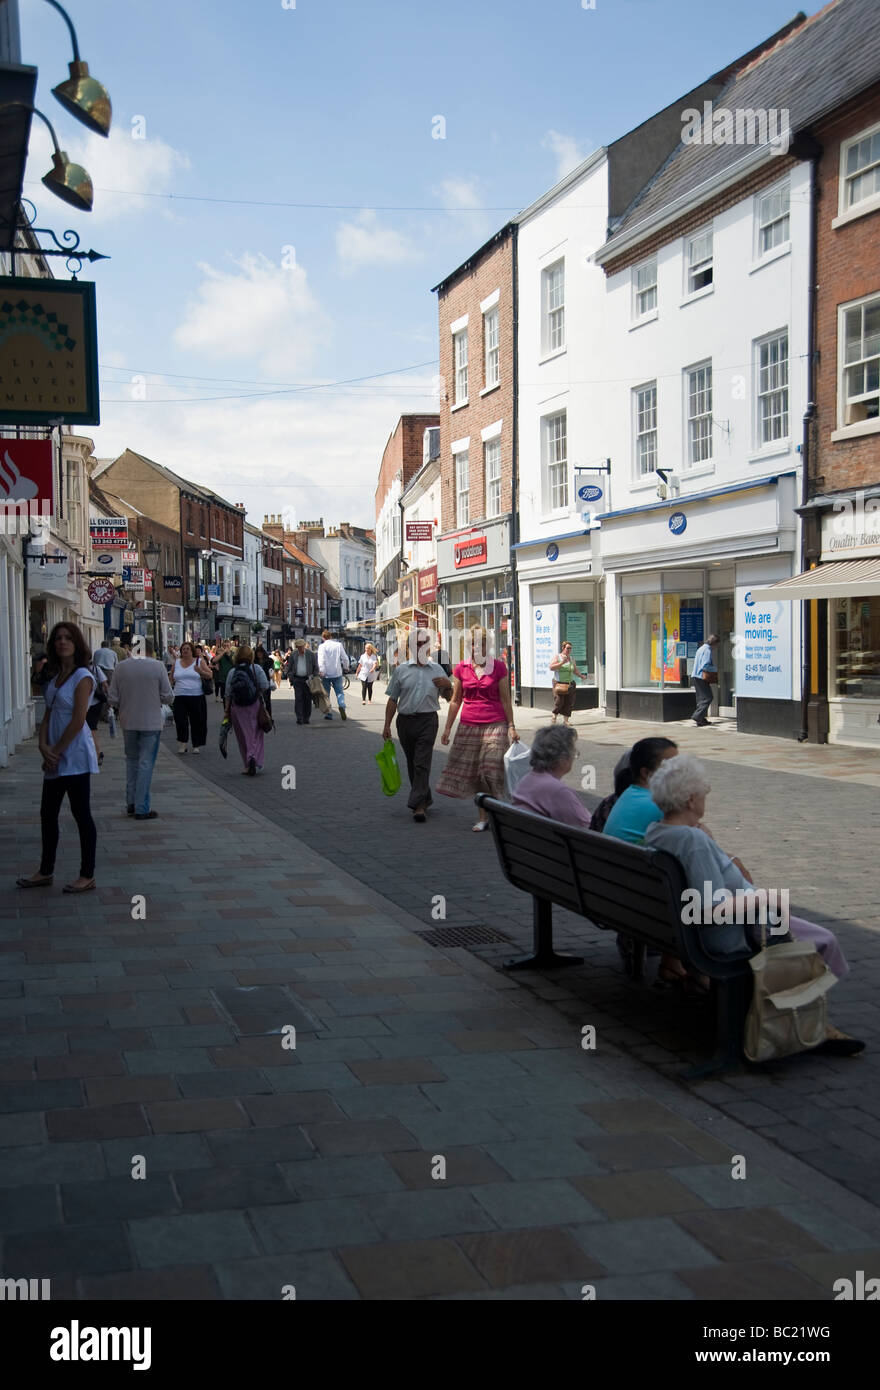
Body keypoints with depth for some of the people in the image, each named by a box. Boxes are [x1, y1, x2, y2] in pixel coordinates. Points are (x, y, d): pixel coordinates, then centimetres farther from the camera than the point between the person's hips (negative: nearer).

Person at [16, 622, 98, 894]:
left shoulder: (82, 677, -10)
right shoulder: (55, 677, 14)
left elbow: (78, 720, -16)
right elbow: (48, 716, 10)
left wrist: (56, 751, -12)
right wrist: (44, 747, -6)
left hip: (75, 756, -8)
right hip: (55, 759, 8)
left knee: (81, 815, -1)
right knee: (48, 814, 13)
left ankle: (87, 876, 7)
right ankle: (45, 872, 25)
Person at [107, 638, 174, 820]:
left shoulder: (121, 667, 0)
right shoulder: (157, 667, -8)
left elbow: (112, 698, 0)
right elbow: (168, 697, -7)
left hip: (128, 722, 3)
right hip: (151, 723, -3)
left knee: (131, 760, 18)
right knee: (146, 763, 2)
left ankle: (131, 803, 21)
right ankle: (141, 808, 2)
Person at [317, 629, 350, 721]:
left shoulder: (322, 646, -5)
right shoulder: (339, 645, 2)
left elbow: (321, 660, -14)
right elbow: (345, 658, 5)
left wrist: (321, 671, -15)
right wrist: (345, 668, 21)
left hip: (326, 674, -1)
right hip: (337, 673, 1)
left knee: (326, 694, 10)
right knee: (339, 692, 6)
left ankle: (328, 713, 10)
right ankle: (342, 706, -22)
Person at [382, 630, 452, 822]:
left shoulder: (437, 670, 9)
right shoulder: (402, 670, 7)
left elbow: (448, 697, 17)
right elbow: (392, 700, 9)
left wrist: (448, 685, -6)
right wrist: (387, 726, 4)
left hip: (427, 720, -2)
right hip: (405, 720, 2)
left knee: (422, 763, -11)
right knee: (412, 763, 11)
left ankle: (418, 805, -14)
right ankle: (425, 799, 27)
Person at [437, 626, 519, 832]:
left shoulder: (498, 667, 2)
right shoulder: (461, 669, 7)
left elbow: (505, 700, 4)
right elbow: (455, 700, 13)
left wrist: (511, 727, 1)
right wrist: (447, 728, 12)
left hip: (494, 725, -3)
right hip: (468, 726, 3)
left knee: (491, 772, -10)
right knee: (472, 772, 3)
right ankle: (483, 816, 13)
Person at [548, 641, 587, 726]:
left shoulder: (572, 659, 13)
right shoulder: (557, 657, -1)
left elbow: (575, 670, 21)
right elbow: (551, 667, -12)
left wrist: (581, 676, 5)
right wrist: (562, 663, -21)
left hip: (569, 684, 5)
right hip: (559, 683, -4)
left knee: (569, 702, -2)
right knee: (559, 701, -12)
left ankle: (566, 719, 4)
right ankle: (554, 715, 10)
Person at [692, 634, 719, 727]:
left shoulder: (701, 649, 19)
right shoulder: (708, 650, -13)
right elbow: (705, 666, -21)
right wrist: (716, 669, -6)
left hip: (696, 677, 10)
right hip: (702, 677, -10)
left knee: (701, 698, 13)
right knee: (707, 697, -9)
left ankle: (701, 719, 14)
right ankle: (697, 716, -17)